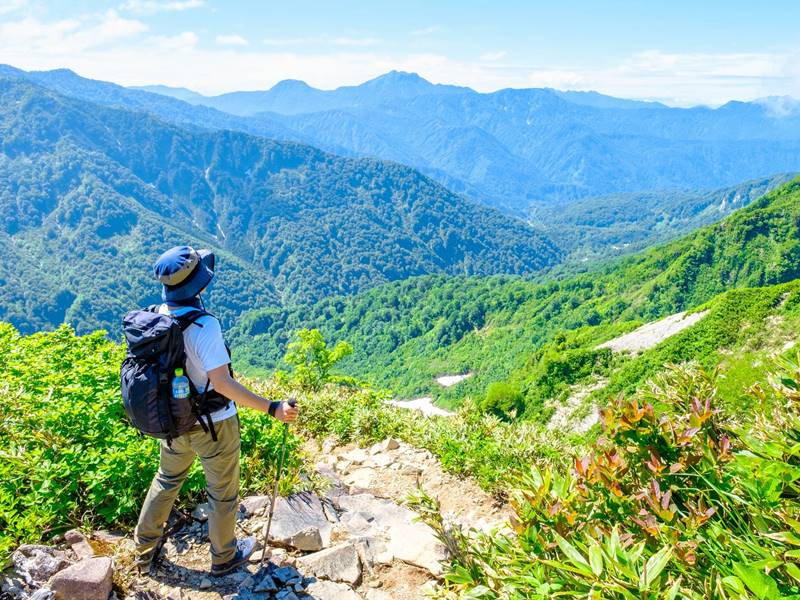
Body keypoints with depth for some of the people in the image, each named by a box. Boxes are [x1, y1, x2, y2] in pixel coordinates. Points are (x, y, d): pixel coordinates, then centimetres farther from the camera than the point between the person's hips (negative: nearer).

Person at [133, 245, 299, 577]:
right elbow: (222, 383, -29)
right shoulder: (204, 326, -29)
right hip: (213, 425, -6)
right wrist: (272, 408, -28)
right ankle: (224, 557, 36)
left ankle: (144, 547, 45)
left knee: (166, 480, 29)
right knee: (223, 492, 16)